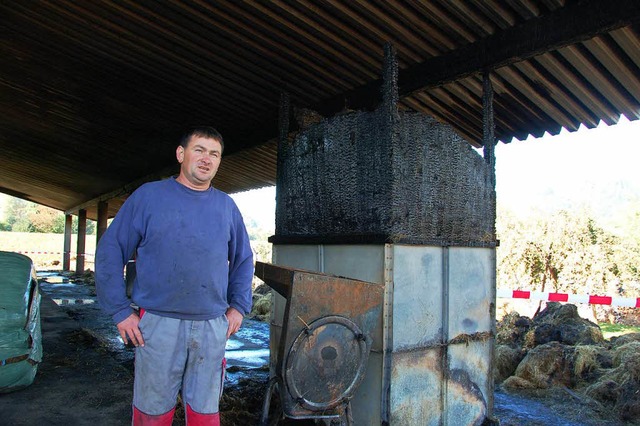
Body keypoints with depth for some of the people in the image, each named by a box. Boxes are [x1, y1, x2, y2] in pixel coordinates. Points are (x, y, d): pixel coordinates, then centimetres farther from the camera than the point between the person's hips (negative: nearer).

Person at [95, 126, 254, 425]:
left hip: (213, 326, 3)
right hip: (158, 323, -2)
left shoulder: (226, 206, 8)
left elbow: (243, 260, 17)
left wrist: (239, 307, 9)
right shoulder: (149, 196, -1)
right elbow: (109, 252, 0)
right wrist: (120, 311, -5)